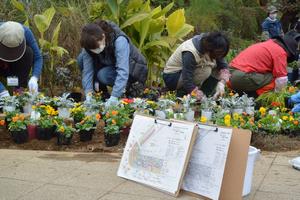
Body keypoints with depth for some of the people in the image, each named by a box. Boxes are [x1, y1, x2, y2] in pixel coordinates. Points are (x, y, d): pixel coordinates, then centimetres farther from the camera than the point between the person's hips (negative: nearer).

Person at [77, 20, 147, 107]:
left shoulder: (119, 41, -35)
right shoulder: (91, 44, -20)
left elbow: (123, 71, -41)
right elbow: (87, 69, -20)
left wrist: (114, 97, -46)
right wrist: (88, 94, -30)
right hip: (112, 65, 6)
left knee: (103, 75, -33)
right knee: (81, 59, -13)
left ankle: (130, 86, -7)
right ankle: (101, 92, 0)